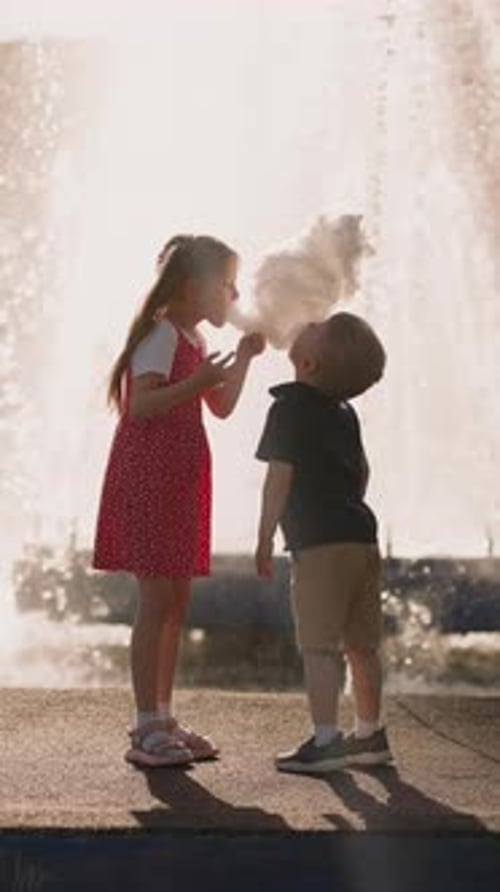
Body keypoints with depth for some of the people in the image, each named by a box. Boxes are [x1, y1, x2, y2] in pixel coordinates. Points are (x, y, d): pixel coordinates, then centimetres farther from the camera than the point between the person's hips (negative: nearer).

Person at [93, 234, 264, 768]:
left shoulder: (191, 339, 18)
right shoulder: (161, 334, -11)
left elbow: (221, 406, 23)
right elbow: (140, 406, -22)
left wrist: (243, 358, 14)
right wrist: (196, 381, -29)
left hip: (179, 484, 10)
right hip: (148, 480, -10)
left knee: (176, 604, 10)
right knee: (156, 603, -10)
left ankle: (162, 721, 16)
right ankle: (146, 730, -7)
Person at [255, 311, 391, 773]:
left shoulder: (290, 408, -9)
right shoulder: (345, 413, 15)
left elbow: (279, 478, -12)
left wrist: (264, 541, -7)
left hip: (321, 544, -8)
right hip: (362, 535, 8)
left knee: (319, 644, -7)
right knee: (361, 644, 14)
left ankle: (325, 740, -9)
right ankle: (370, 735, 22)